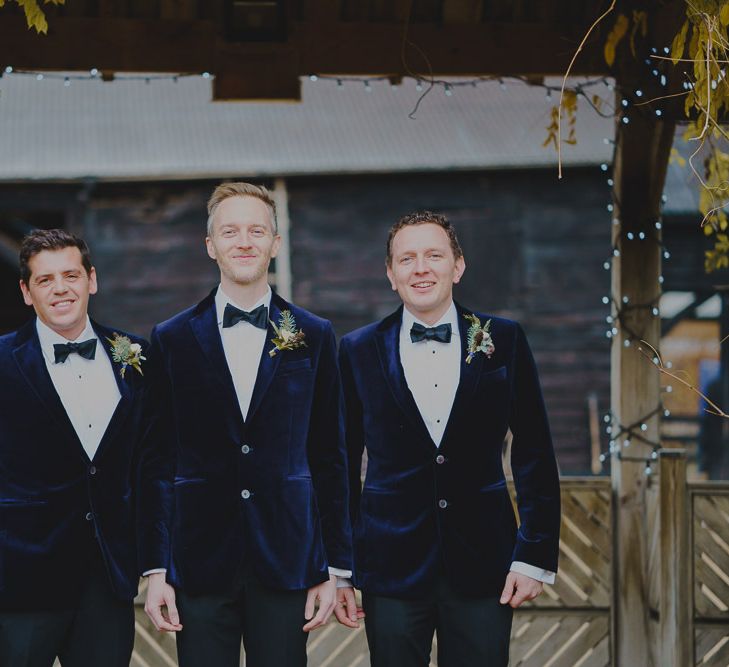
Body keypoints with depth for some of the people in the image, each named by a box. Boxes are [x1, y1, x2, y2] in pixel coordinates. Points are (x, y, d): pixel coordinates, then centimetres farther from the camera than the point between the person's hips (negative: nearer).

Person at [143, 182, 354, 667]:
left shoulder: (314, 336, 7)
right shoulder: (173, 339, 6)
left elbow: (329, 457, 7)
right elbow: (157, 460, 6)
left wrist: (335, 567, 4)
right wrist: (155, 569, 0)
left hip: (285, 564, 0)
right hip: (200, 566, 0)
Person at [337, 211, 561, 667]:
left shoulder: (504, 342, 3)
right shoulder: (360, 351, 4)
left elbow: (535, 457, 4)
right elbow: (343, 462, 8)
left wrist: (536, 558, -1)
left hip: (482, 564, 0)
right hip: (392, 567, 0)